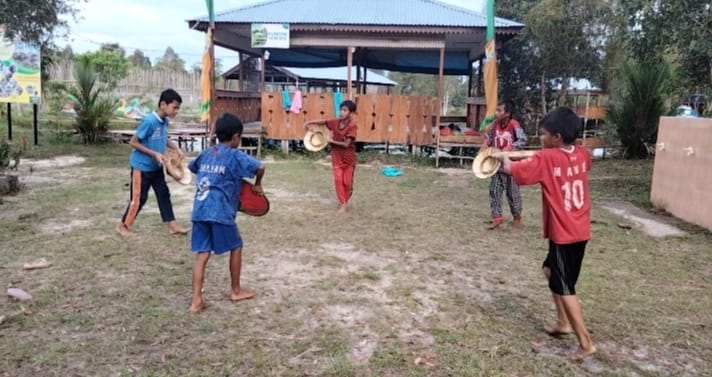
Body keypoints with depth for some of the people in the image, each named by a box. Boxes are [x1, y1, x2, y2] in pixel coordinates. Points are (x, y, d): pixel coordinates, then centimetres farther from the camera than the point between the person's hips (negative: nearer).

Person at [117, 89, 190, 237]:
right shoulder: (149, 121, -24)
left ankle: (172, 225, 17)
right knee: (138, 198, 1)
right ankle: (123, 226, 18)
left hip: (156, 167, 8)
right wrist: (154, 154, -24)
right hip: (142, 166, -8)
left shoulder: (165, 121, 0)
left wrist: (176, 148, 0)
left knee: (164, 194, 10)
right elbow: (133, 142, -20)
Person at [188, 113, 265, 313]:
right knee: (235, 247, 15)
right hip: (220, 211, -6)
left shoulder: (206, 153, 17)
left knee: (202, 254, 8)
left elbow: (191, 166, 36)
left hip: (199, 210, 6)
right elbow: (259, 167, -15)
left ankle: (196, 300, 3)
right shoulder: (235, 156, -2)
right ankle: (236, 290, 26)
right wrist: (257, 185, 4)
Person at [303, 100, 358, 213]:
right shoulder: (335, 122, -5)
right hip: (337, 156, 4)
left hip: (349, 158, -4)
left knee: (347, 181, 4)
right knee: (338, 179, -1)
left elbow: (346, 144, -24)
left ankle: (345, 200, 27)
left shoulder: (352, 125, -21)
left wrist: (331, 141, -17)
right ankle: (342, 203, 11)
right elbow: (322, 122, 11)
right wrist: (309, 123, 0)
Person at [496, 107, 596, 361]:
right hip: (580, 231, 8)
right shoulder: (582, 155, 2)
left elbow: (512, 169, -16)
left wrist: (504, 158, 5)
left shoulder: (546, 158, -18)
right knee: (551, 270, 25)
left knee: (564, 288, 3)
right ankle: (563, 323, 31)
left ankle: (586, 343, 8)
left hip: (563, 234, -8)